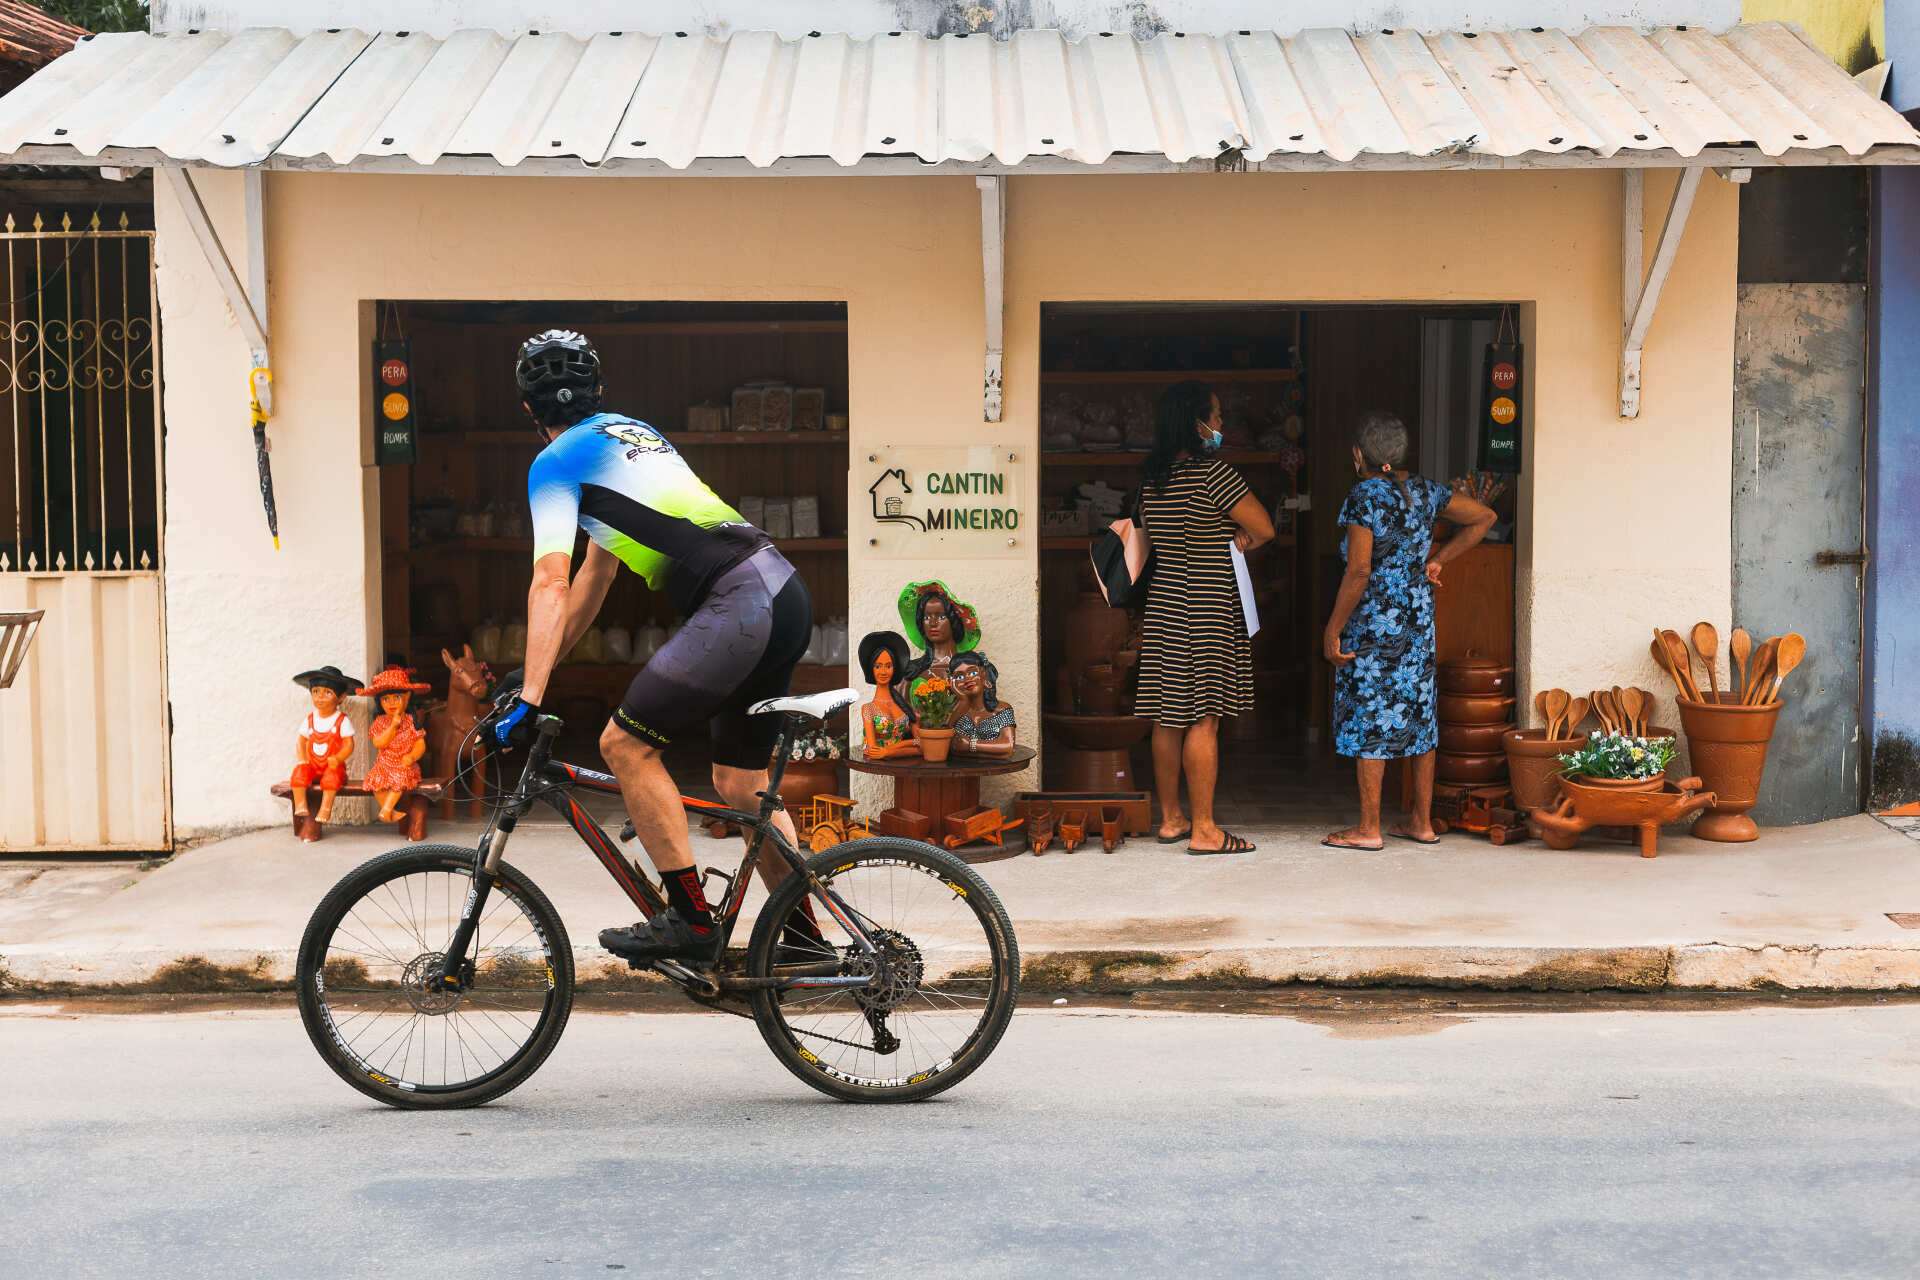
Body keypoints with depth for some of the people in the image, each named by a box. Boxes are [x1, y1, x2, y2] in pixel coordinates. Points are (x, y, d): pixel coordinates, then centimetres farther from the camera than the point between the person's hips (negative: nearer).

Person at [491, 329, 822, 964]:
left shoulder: (556, 461, 2)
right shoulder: (629, 431, 28)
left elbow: (549, 586, -9)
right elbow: (594, 576, 32)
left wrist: (528, 700, -11)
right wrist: (539, 670, 34)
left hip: (738, 603, -9)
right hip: (787, 597, 9)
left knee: (625, 744, -6)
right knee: (740, 786, 18)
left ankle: (689, 918, -4)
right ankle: (804, 936, 24)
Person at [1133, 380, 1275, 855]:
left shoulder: (1151, 478, 8)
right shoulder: (1213, 473, -15)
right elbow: (1264, 530, -12)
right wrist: (1240, 537, 9)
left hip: (1163, 606, 8)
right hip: (1208, 610, -8)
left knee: (1167, 718, 11)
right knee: (1204, 719, -4)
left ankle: (1171, 818, 20)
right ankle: (1203, 829, -2)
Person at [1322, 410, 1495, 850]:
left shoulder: (1363, 498, -14)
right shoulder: (1424, 491, 5)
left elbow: (1359, 572, -19)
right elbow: (1483, 518, 13)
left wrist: (1333, 628, -13)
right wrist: (1437, 559, 13)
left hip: (1373, 623, -7)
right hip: (1418, 620, 7)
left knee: (1369, 718, -1)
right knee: (1419, 713, 12)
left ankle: (1369, 829, 2)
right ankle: (1422, 822, 18)